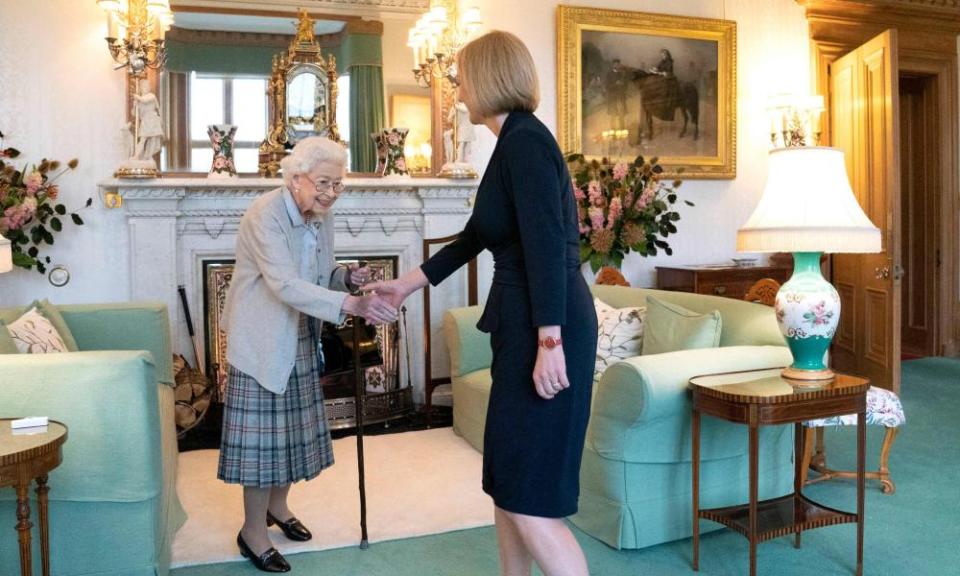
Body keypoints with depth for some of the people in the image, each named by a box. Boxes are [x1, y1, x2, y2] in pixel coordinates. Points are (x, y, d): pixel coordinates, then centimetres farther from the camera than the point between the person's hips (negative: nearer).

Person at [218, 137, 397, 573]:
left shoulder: (321, 217, 2)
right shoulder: (264, 215, -22)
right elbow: (286, 285, -34)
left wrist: (347, 277, -10)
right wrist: (354, 305, -44)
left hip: (299, 339, 7)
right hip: (261, 340, -7)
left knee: (293, 425, 15)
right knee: (263, 432, -1)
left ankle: (277, 505, 36)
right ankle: (253, 530, 15)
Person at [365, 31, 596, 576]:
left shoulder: (525, 141, -12)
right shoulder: (518, 142, 18)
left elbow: (548, 245, -22)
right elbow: (473, 238, 26)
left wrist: (549, 342, -25)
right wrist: (407, 283, 33)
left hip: (547, 329, -10)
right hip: (524, 324, 10)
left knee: (530, 495, -5)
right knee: (507, 479, 17)